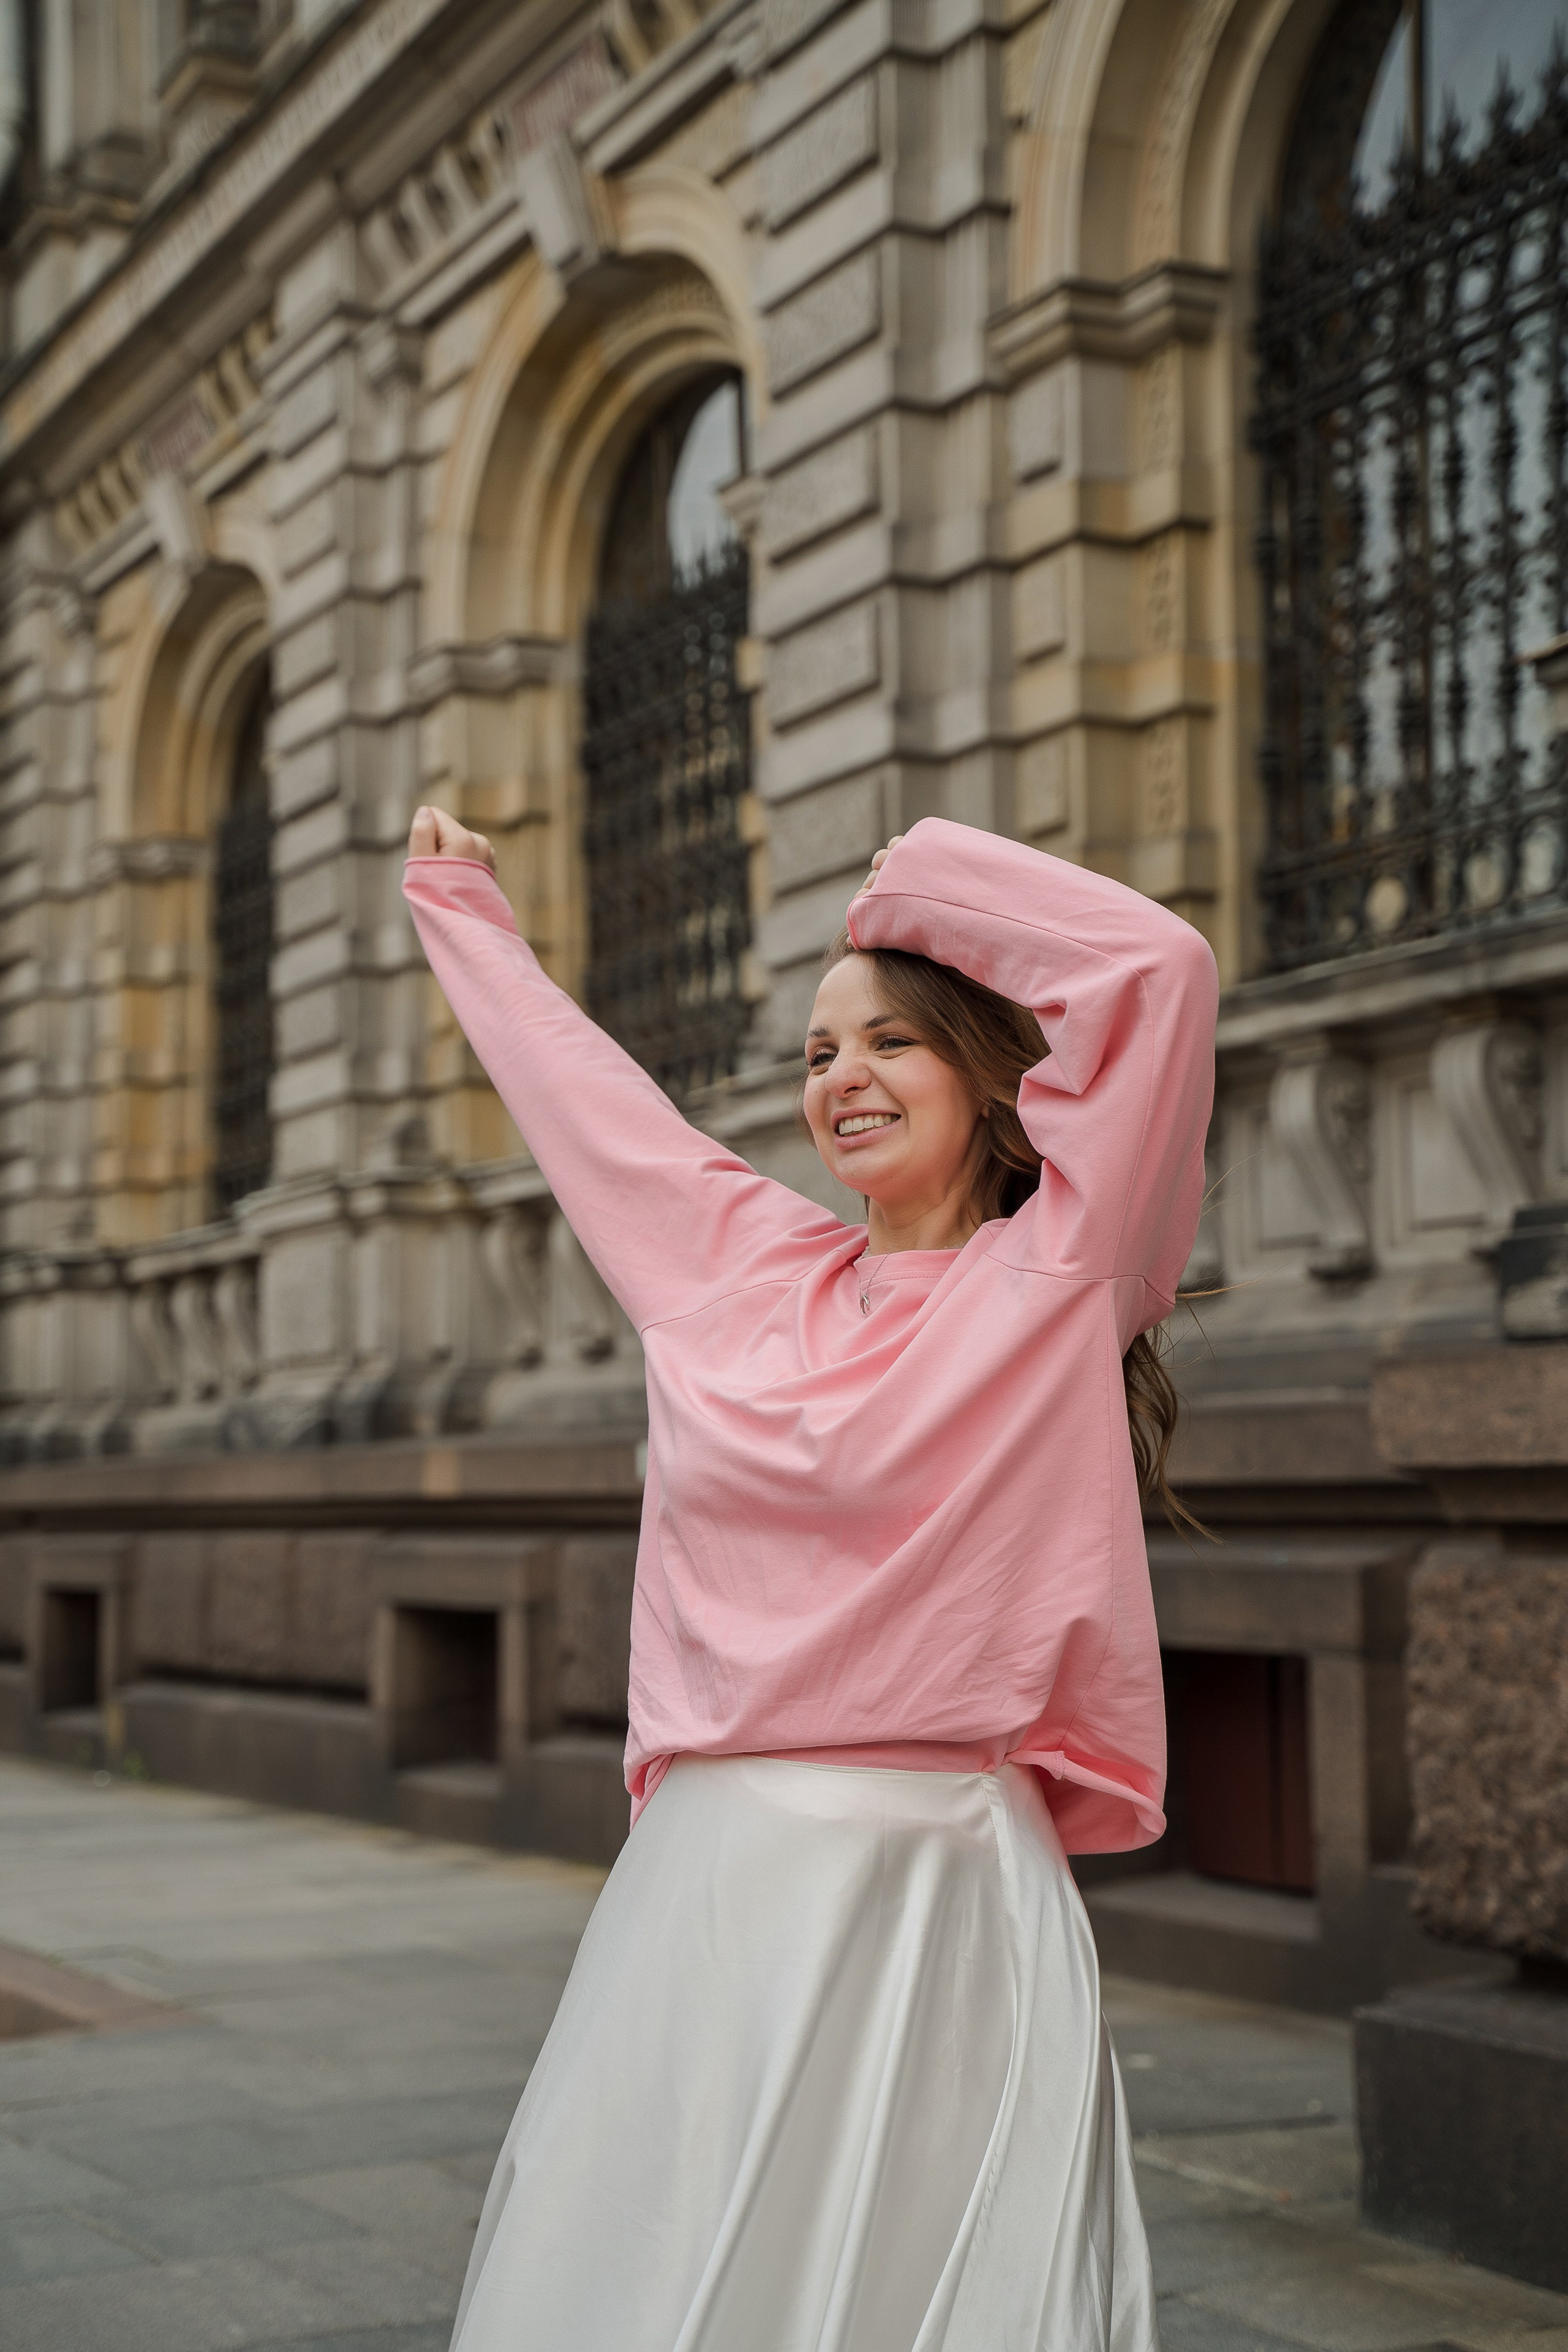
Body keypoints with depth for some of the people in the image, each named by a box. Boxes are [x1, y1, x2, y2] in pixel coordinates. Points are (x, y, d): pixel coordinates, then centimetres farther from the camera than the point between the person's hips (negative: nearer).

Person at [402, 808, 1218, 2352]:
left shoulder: (1054, 1278, -1)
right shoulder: (741, 1263, 13)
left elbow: (1156, 966, -10)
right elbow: (578, 1080, 28)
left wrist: (922, 879, 2)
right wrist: (463, 911, 42)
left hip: (938, 1897, -4)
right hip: (705, 1887, 5)